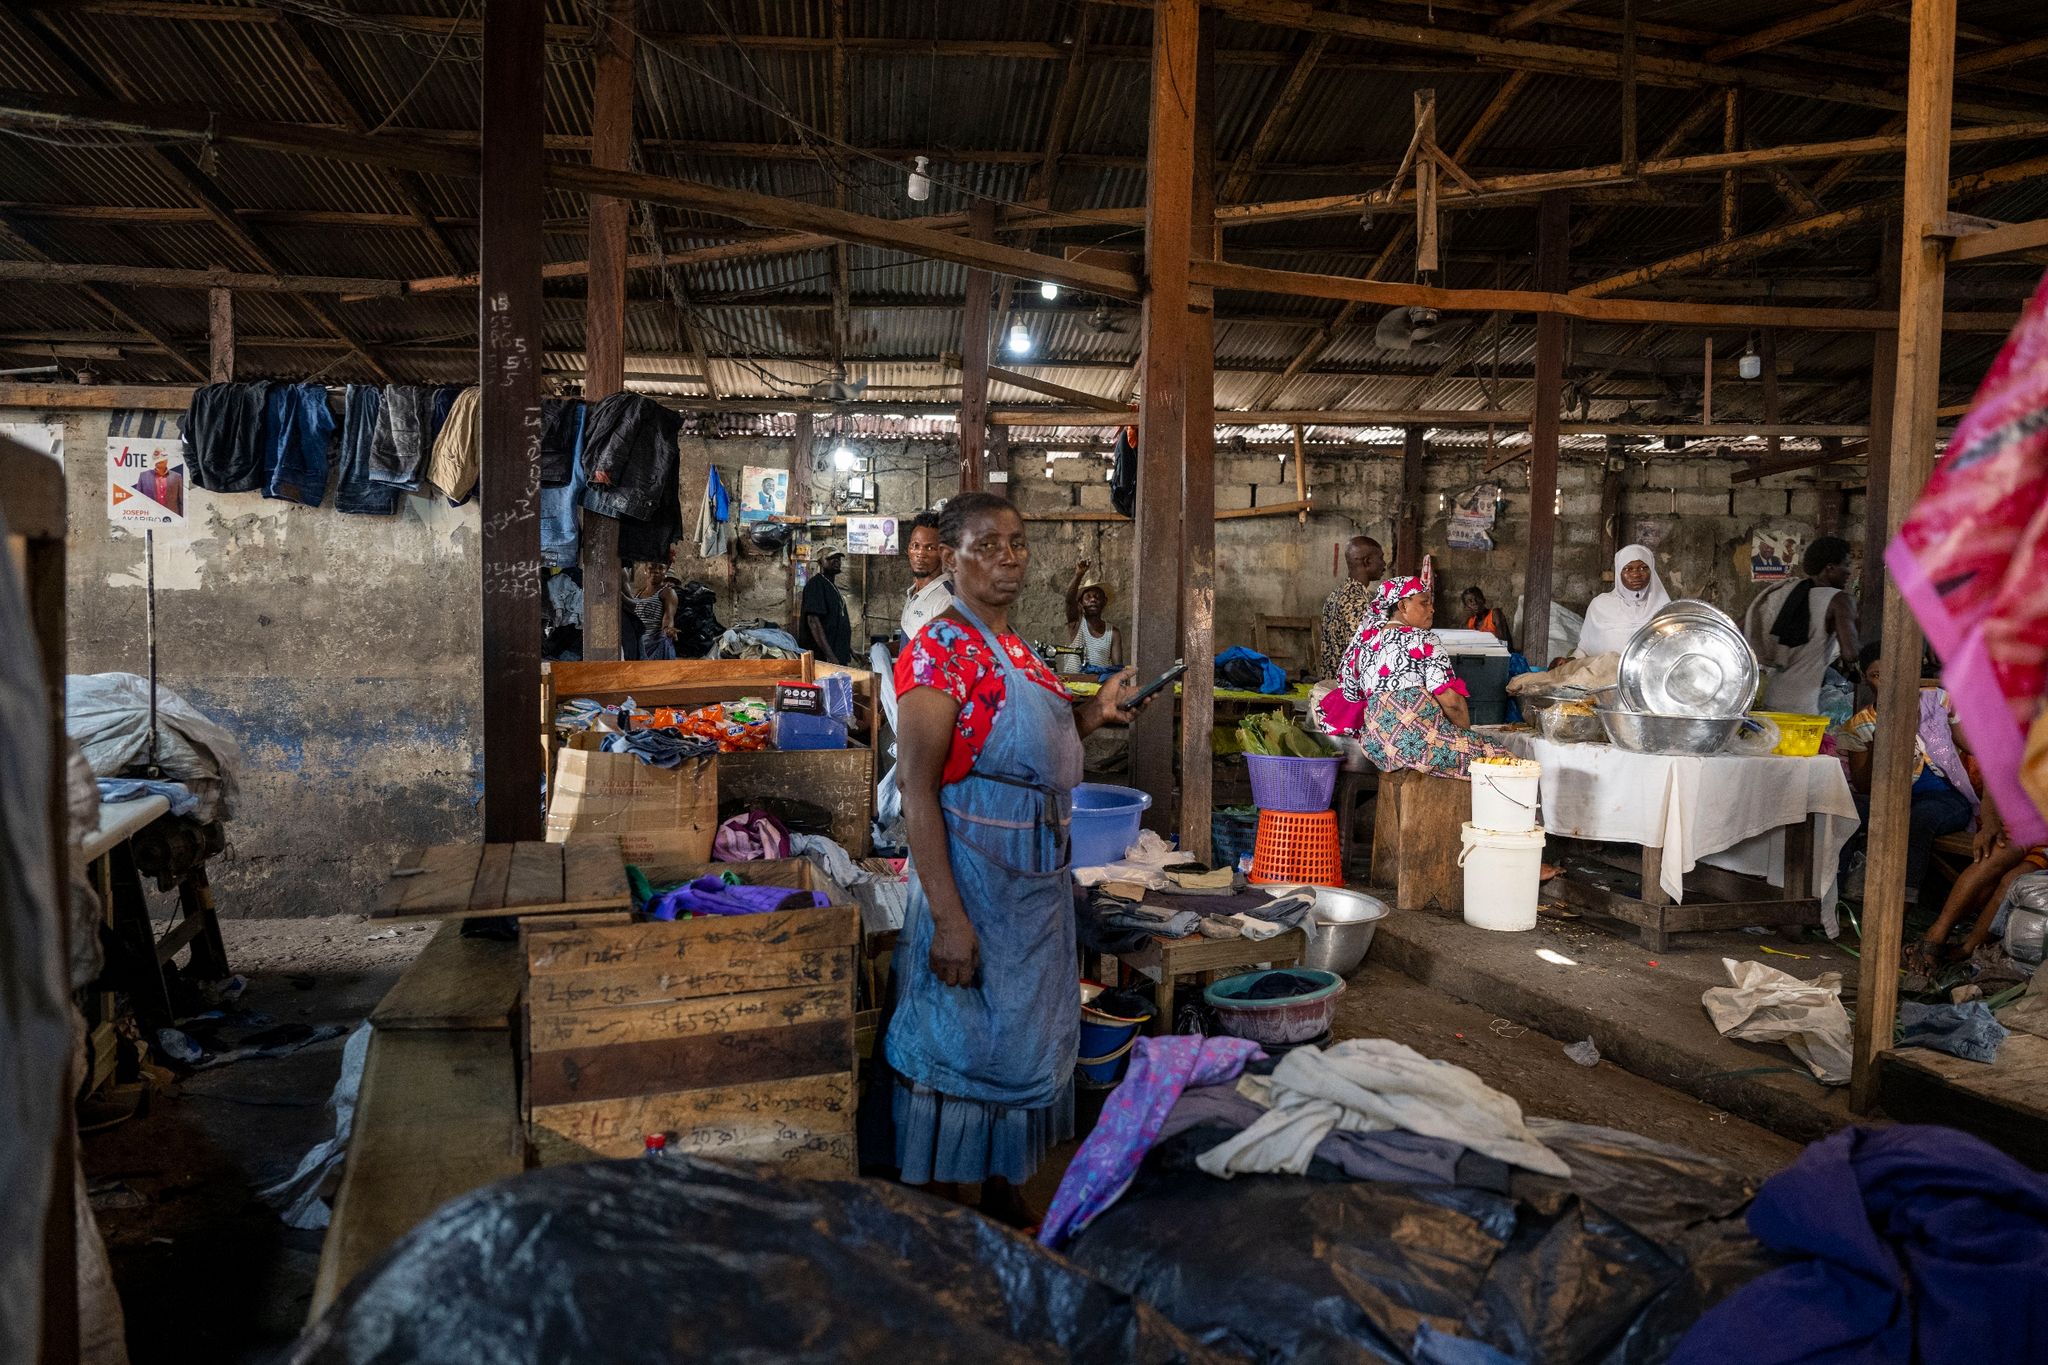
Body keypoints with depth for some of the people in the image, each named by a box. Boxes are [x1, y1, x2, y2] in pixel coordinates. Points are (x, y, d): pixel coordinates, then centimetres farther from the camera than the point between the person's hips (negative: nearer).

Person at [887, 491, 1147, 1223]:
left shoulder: (1015, 649, 11)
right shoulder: (939, 651, -16)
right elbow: (917, 792, -21)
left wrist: (1093, 712, 9)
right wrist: (948, 916, -25)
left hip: (1037, 877, 9)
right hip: (974, 879, -9)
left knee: (1026, 1037, 18)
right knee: (962, 1046, 2)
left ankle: (1004, 1196, 36)